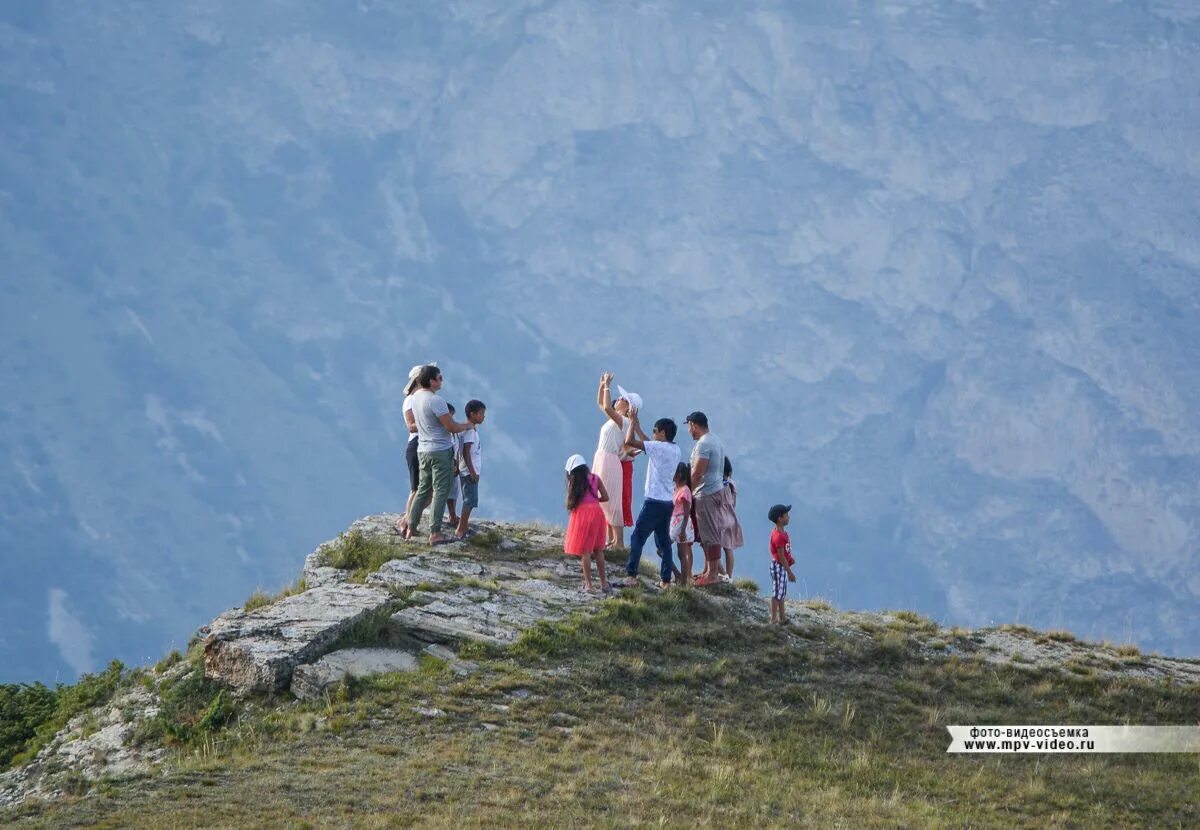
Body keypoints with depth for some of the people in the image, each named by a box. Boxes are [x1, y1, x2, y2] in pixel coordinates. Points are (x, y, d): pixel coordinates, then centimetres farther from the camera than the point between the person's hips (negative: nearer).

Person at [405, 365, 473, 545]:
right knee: (440, 491, -3)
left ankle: (411, 529, 18)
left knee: (423, 489, 16)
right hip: (441, 449, -8)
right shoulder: (435, 400, -20)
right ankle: (435, 533, -4)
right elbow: (451, 427, -19)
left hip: (423, 450, 8)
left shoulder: (416, 397, 7)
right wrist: (466, 426, 2)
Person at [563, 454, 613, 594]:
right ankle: (603, 583, 19)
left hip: (582, 512, -3)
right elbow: (605, 497, 6)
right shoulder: (595, 478, 10)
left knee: (585, 551, 0)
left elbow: (569, 503, 0)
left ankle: (588, 584, -2)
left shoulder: (574, 482, 3)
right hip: (596, 511, 3)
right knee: (598, 550, 14)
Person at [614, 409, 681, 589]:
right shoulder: (675, 450, 11)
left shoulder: (659, 447, -14)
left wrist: (632, 422, -2)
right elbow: (648, 444, 29)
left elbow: (629, 441, -16)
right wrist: (637, 426, 30)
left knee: (637, 538, -4)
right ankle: (665, 579, 10)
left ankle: (631, 576, -8)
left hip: (654, 501, -8)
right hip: (668, 501, 8)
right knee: (663, 542, 11)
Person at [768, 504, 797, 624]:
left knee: (782, 593, 18)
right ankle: (774, 619, 5)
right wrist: (789, 572, -20)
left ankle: (782, 617, 27)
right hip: (778, 567, -10)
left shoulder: (782, 533, 7)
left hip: (782, 566, 10)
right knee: (777, 593, -2)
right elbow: (781, 556, -24)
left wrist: (790, 559, 4)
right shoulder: (778, 536, -25)